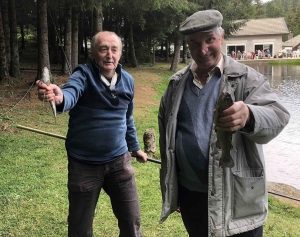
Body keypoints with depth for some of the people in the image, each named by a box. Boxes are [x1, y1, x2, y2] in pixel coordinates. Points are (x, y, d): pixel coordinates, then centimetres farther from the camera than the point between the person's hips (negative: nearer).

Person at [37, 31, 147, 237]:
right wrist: (59, 97, -60)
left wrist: (134, 147, 24)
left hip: (119, 160, 4)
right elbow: (71, 93, -38)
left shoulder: (127, 80, 1)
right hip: (84, 164, -3)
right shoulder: (83, 75, -14)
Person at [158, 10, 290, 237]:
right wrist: (170, 189, 13)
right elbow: (166, 132, 11)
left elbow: (277, 115, -22)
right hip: (190, 195, 4)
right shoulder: (176, 83, 4)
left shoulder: (246, 78, -8)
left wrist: (249, 116, -45)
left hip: (237, 199, -3)